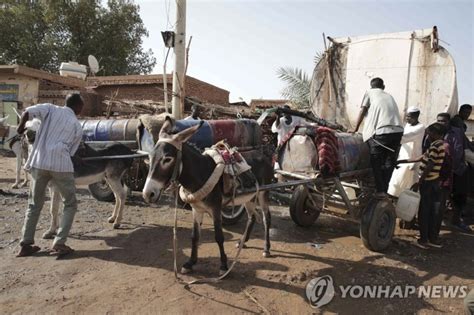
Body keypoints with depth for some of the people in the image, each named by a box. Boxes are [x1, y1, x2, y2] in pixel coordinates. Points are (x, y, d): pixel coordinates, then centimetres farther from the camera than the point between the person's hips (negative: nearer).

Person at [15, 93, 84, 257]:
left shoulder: (51, 109, 13)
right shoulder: (78, 127, 12)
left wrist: (20, 127, 17)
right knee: (70, 204, 12)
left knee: (35, 204, 17)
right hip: (61, 165, -2)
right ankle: (59, 244, 3)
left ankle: (26, 244, 17)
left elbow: (28, 112, -1)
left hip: (39, 163, 3)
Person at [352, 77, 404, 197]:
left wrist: (355, 129, 19)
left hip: (382, 131, -5)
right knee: (389, 162, 14)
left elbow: (363, 112, 11)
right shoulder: (389, 96, 28)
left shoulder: (370, 93, 15)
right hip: (398, 131, 5)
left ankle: (380, 190, 4)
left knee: (376, 162, 6)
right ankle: (385, 190, 18)